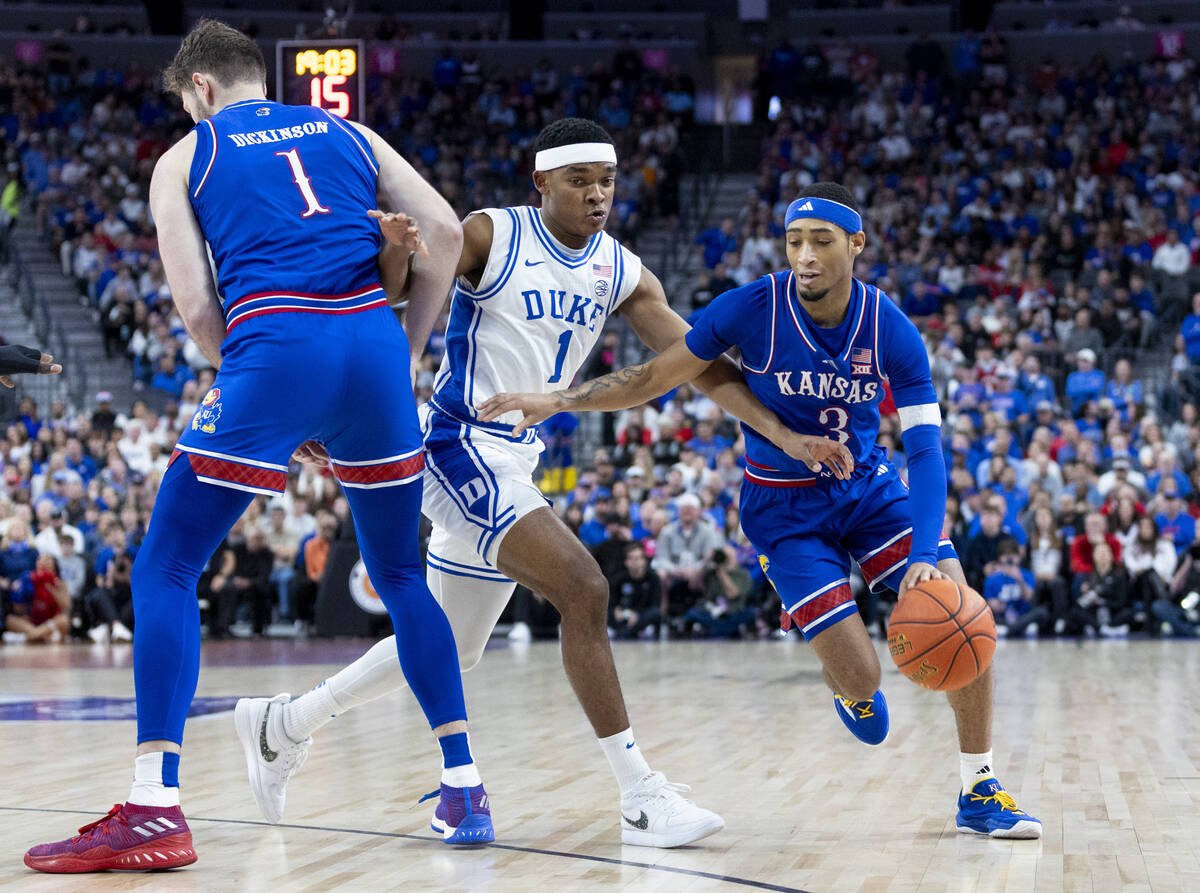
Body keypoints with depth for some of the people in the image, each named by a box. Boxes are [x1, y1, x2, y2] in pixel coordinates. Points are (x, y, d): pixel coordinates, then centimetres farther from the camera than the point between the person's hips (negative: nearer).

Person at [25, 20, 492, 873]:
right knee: (401, 573, 19)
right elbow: (445, 231, 12)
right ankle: (465, 789, 17)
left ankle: (156, 809, -8)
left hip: (272, 347, -4)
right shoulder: (347, 134, 23)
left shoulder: (185, 157, 15)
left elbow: (197, 306, 4)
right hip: (373, 338, 4)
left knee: (166, 570, 4)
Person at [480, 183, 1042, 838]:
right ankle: (851, 689, 28)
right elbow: (654, 377, -8)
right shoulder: (752, 310, -20)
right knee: (859, 674, -14)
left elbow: (925, 450, -21)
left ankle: (980, 791, -2)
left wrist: (924, 557, -34)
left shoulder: (892, 331, -17)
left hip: (869, 486, 2)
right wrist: (556, 400, -19)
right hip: (784, 506, -2)